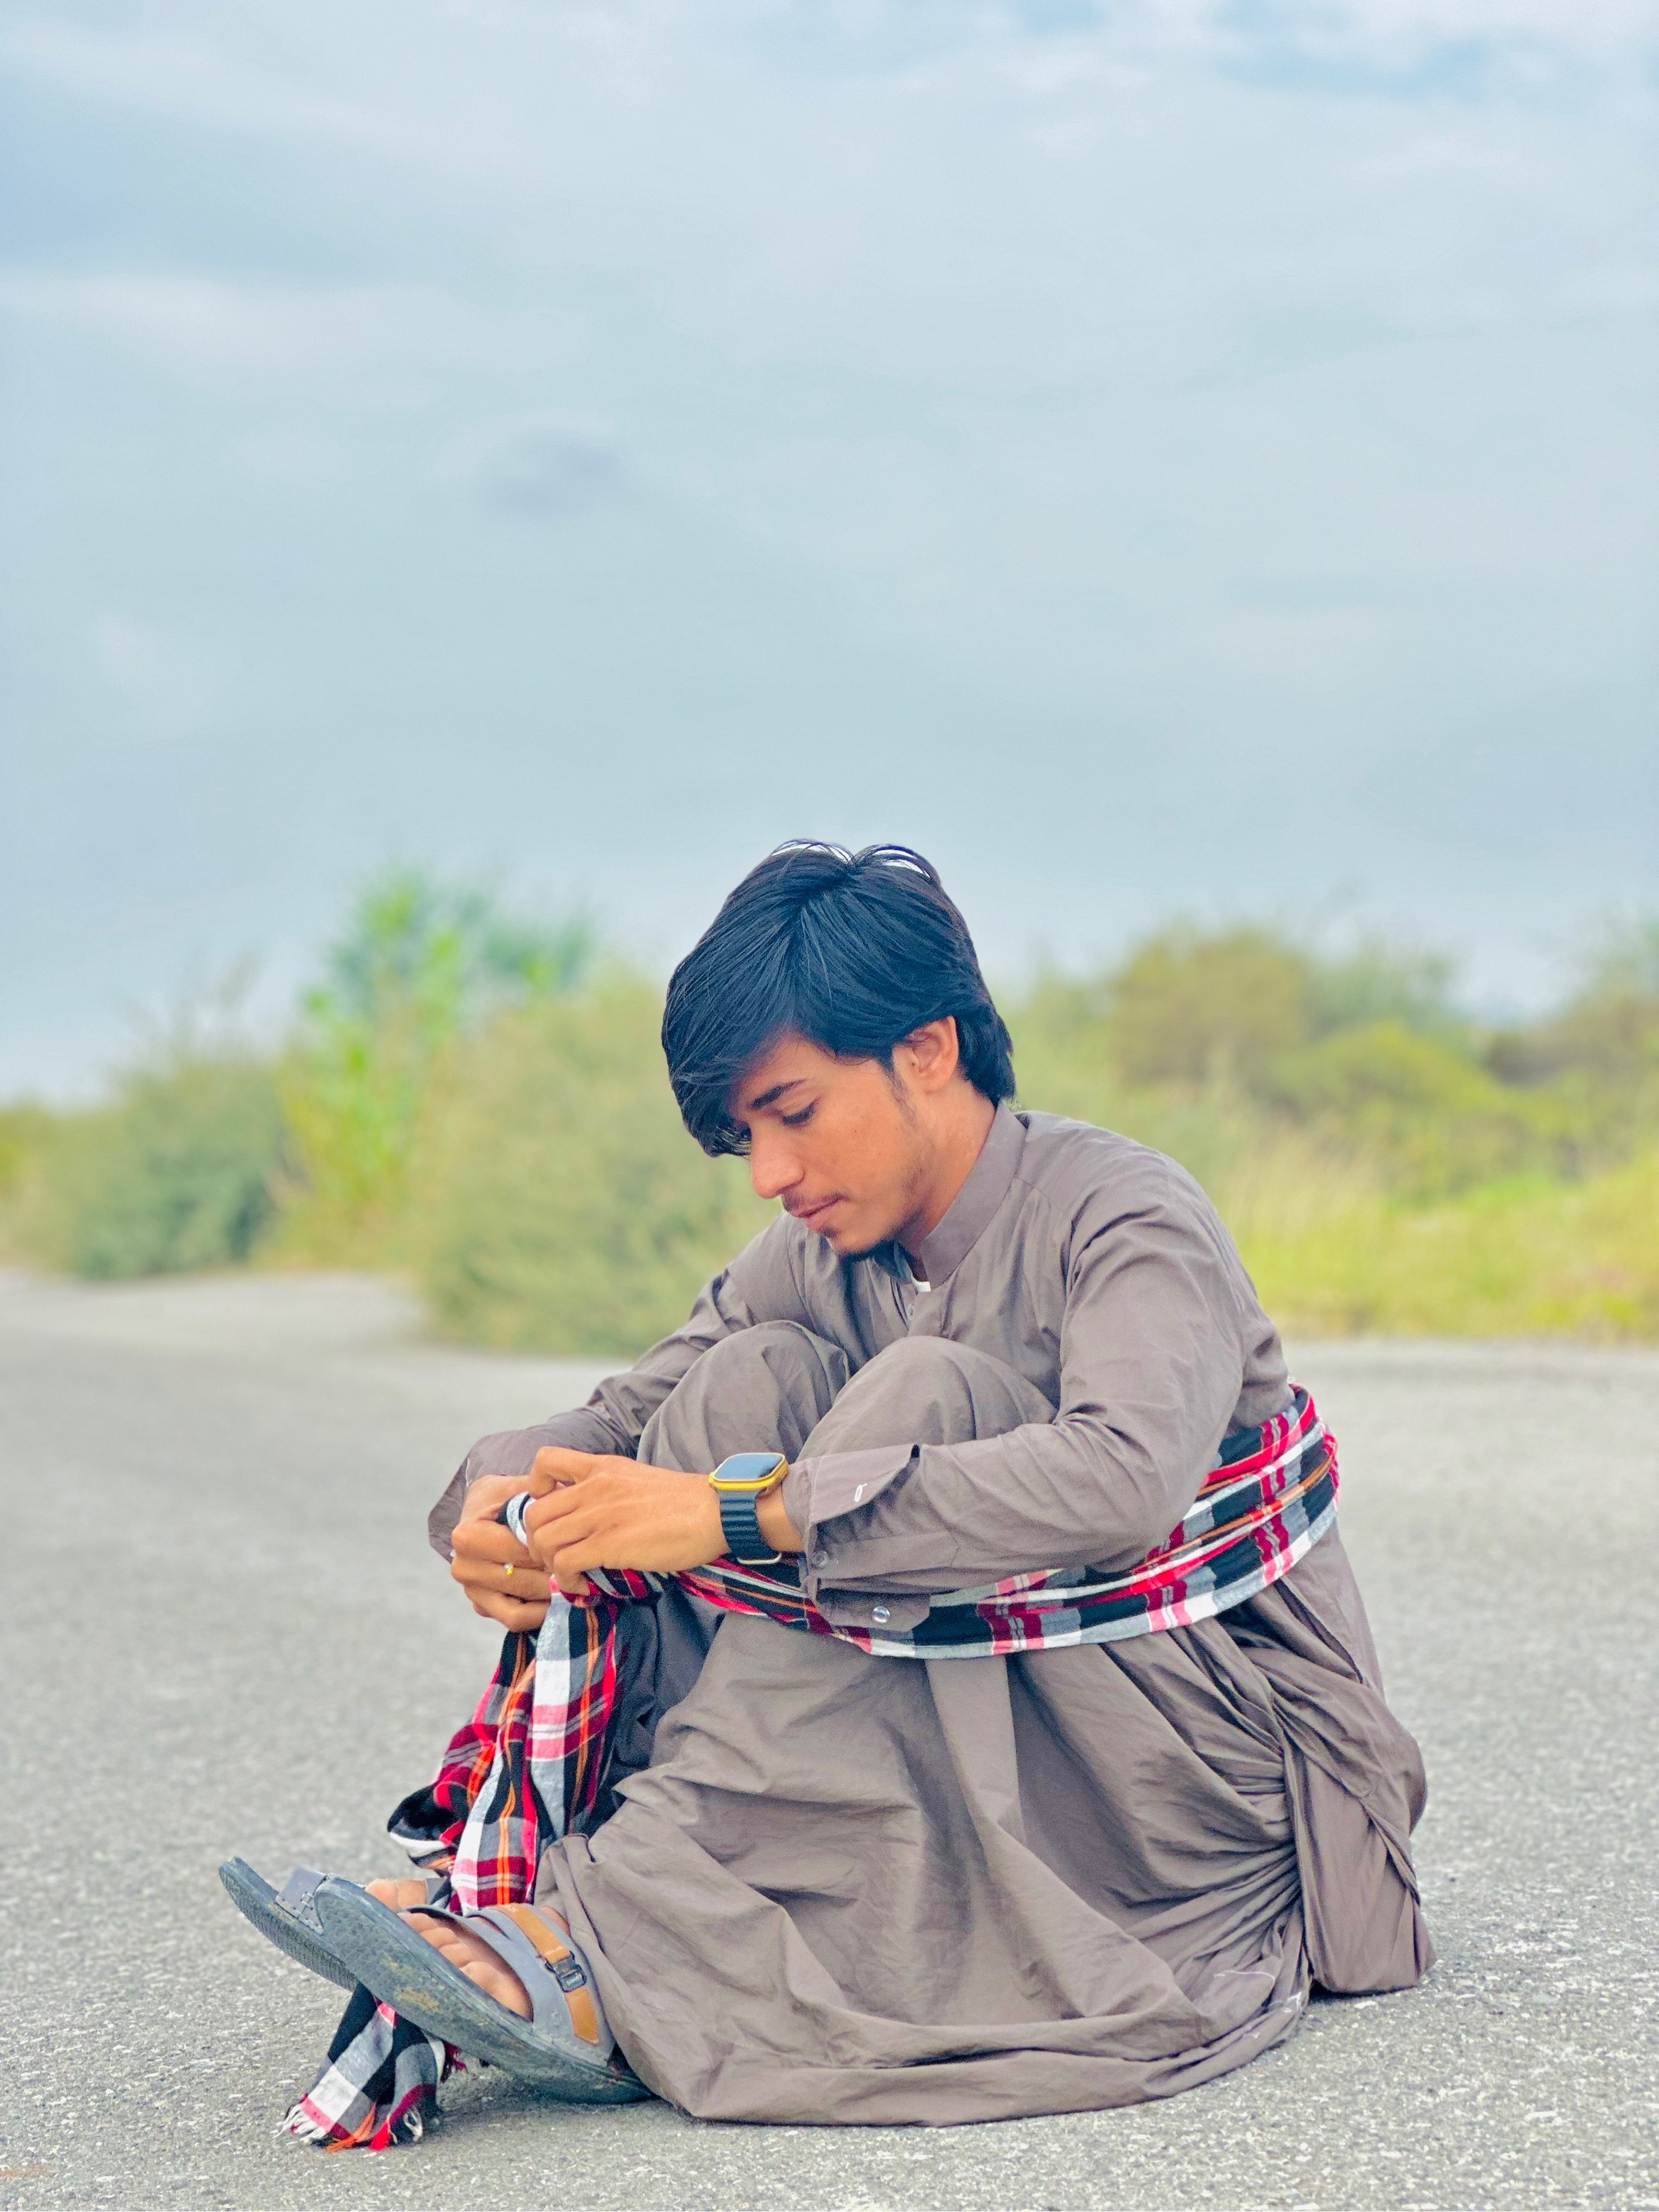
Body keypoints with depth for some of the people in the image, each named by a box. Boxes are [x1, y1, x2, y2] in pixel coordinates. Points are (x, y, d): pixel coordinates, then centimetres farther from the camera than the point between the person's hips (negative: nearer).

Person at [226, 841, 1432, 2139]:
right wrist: (499, 1508, -23)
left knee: (921, 1393, -27)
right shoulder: (819, 1258, 4)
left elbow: (1120, 1482, -35)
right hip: (992, 1751, 6)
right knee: (756, 1381, -12)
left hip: (1209, 1770, -6)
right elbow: (621, 1423, 2)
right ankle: (504, 1867, -25)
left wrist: (738, 1513, -38)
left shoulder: (1125, 1215, -16)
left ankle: (603, 1935, -35)